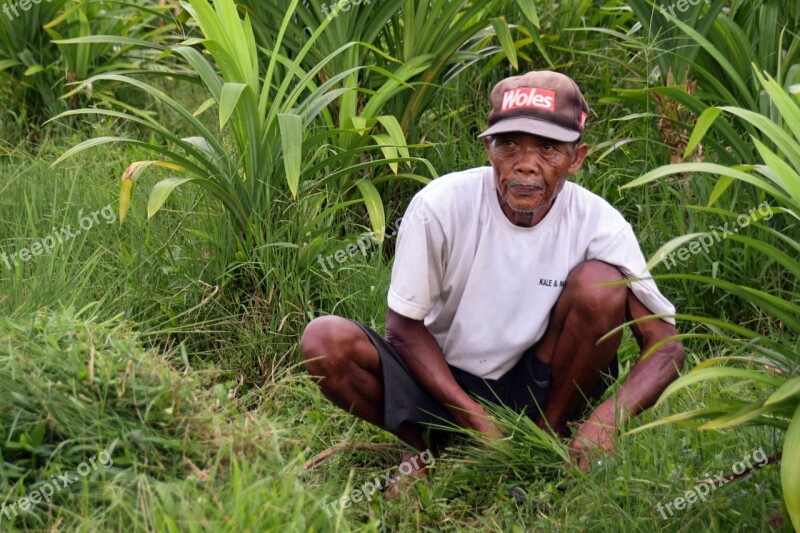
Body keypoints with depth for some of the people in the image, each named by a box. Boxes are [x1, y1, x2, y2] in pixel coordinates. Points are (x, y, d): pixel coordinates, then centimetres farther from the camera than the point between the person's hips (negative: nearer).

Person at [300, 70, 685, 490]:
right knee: (325, 340, -26)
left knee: (601, 282, -25)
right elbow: (404, 326, -10)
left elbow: (665, 346, -14)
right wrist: (472, 416, -22)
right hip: (442, 381, 0)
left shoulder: (597, 223, -15)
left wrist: (608, 417, -34)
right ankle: (423, 448, -2)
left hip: (538, 392, 0)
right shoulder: (440, 206, -17)